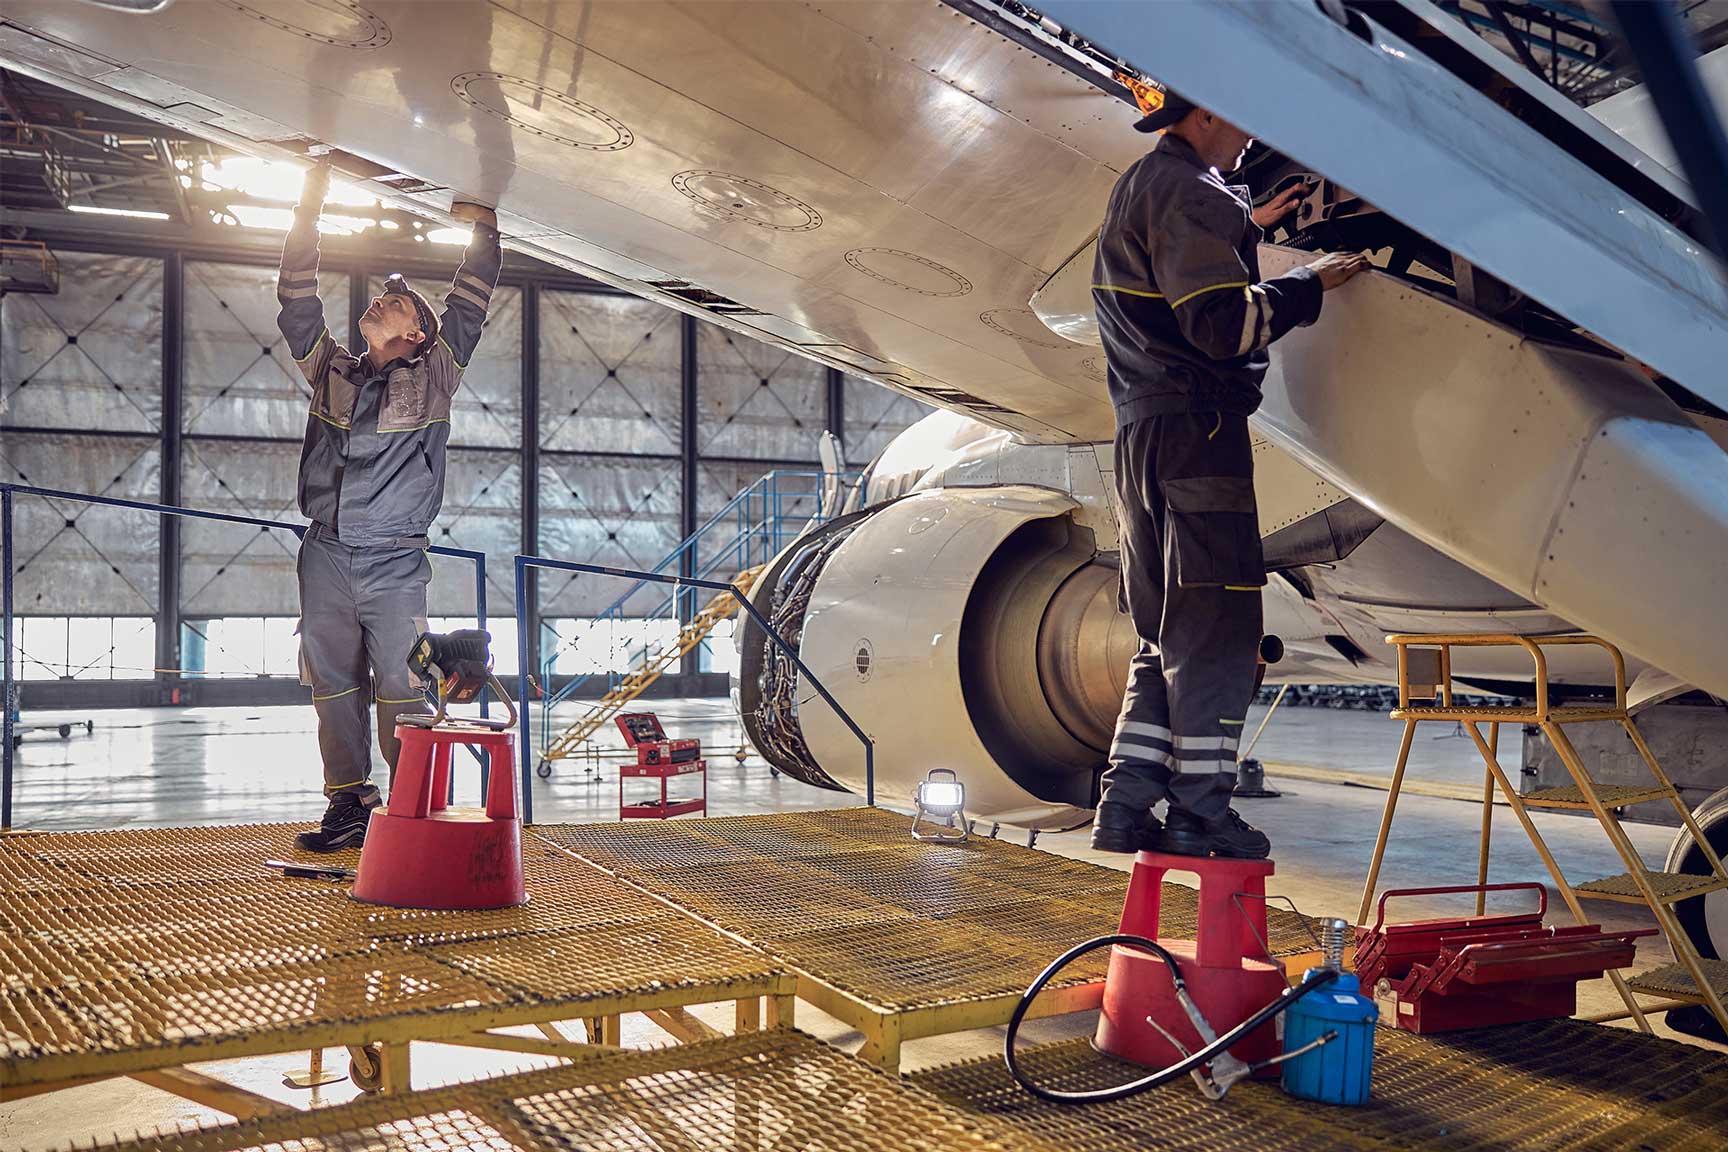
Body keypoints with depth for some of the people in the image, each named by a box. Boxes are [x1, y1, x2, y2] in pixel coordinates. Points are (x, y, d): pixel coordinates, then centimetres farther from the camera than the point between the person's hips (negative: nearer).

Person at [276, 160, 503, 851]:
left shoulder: (433, 378, 8)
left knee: (400, 689, -7)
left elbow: (470, 305, 3)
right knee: (333, 685, 5)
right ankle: (349, 806, 13)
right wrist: (309, 209, 10)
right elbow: (298, 305, 13)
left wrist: (483, 225, 0)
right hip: (326, 555, 4)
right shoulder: (330, 370, 16)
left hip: (395, 561, -4)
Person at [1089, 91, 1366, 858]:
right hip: (1195, 429, -10)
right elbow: (1222, 322, -19)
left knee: (1168, 633, 12)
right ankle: (1200, 812, -1)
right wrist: (1310, 284, -7)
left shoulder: (1139, 185, 21)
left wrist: (1250, 225, 37)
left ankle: (1126, 807, 11)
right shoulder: (1185, 192, -11)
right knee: (1216, 630, -5)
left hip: (1144, 433, 10)